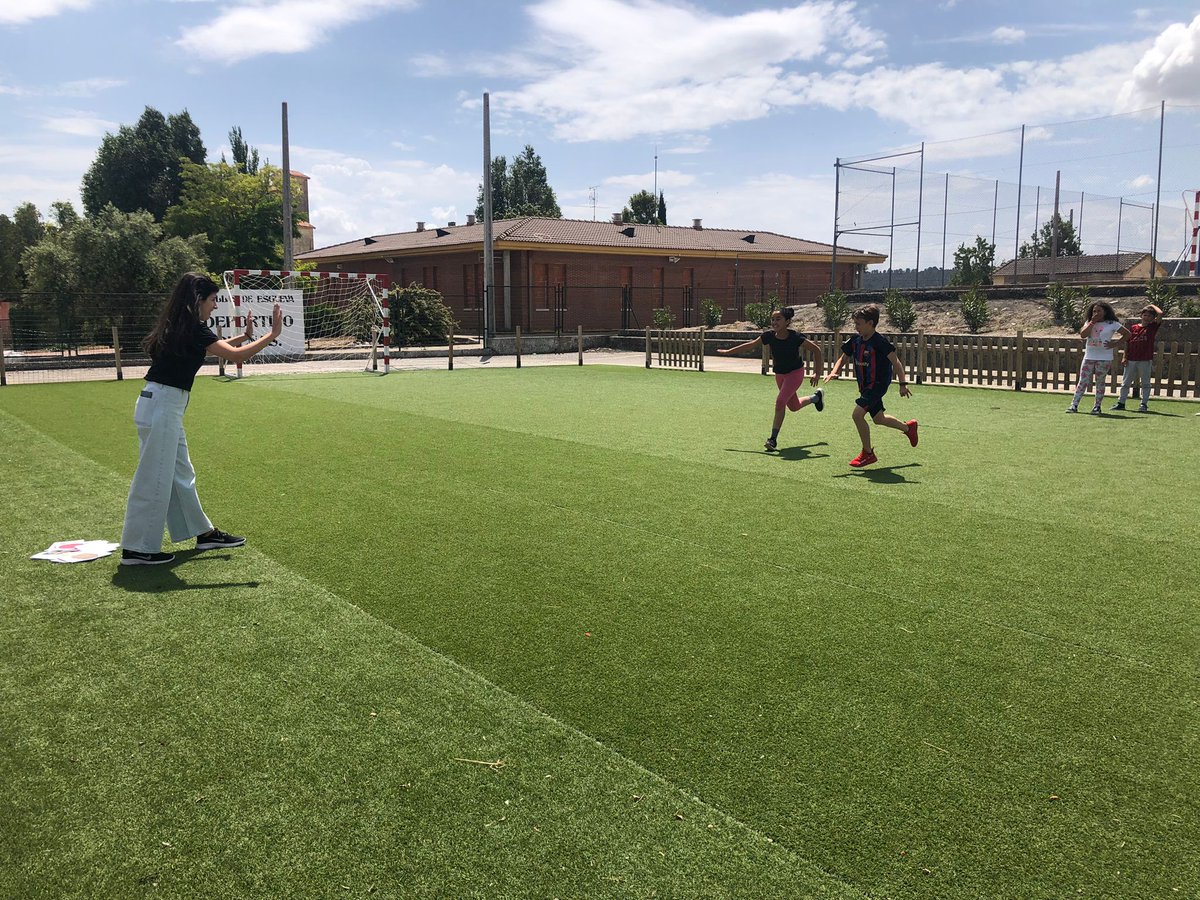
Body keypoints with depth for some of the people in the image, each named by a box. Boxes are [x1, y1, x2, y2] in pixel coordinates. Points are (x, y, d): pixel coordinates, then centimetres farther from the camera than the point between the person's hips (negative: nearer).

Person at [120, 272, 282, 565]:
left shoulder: (180, 327, 12)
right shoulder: (192, 329, -15)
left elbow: (214, 346, 29)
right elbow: (237, 356, -19)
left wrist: (245, 336, 26)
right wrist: (272, 334, -12)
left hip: (161, 406, 10)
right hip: (162, 407, -10)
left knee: (181, 474, 17)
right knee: (154, 480, -2)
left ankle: (203, 533, 28)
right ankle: (137, 549, 6)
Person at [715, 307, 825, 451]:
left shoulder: (796, 337, -27)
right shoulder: (769, 336, -16)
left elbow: (816, 350, -15)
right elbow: (750, 345, -2)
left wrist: (817, 373, -18)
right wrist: (728, 352, 1)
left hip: (795, 372, -5)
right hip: (780, 374, 5)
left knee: (780, 402, -22)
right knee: (794, 407, 19)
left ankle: (773, 439, -13)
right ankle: (816, 396, 52)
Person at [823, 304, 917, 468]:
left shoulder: (880, 342, -20)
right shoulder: (855, 340, 1)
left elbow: (896, 362, -19)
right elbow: (844, 358, 11)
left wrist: (903, 384, -25)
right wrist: (834, 372, -8)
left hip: (878, 384, -8)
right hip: (865, 385, 8)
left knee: (857, 414, -19)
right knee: (878, 418, 21)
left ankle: (868, 453, -4)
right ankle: (908, 427, 47)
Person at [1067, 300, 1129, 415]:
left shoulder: (1112, 324, -1)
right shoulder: (1089, 322, 8)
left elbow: (1127, 333, 3)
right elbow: (1083, 334, -9)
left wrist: (1115, 343, -6)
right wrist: (1092, 322, -11)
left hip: (1104, 358, -3)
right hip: (1089, 357, 3)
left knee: (1100, 382, 4)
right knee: (1083, 382, 0)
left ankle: (1097, 406, 10)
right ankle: (1074, 405, -1)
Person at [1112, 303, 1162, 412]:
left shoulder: (1153, 327, 2)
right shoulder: (1134, 328, 8)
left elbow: (1160, 314, -13)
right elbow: (1127, 343, 10)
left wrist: (1152, 306, 4)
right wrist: (1125, 357, 5)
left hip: (1145, 360, -2)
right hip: (1131, 360, 2)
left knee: (1145, 383, 4)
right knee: (1126, 382, 7)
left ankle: (1144, 404, 8)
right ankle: (1121, 402, 14)